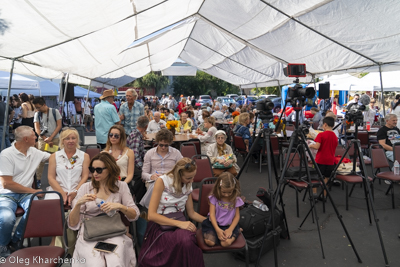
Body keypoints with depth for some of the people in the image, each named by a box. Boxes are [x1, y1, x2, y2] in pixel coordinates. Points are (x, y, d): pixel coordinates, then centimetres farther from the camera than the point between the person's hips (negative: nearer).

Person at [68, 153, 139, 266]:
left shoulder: (121, 186, 6)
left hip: (114, 232, 1)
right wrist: (78, 204, -16)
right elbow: (73, 224, 1)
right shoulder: (85, 187, 4)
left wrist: (120, 206, -17)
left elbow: (134, 215, 1)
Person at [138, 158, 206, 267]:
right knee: (182, 242, -37)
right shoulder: (162, 181, -8)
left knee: (187, 241, -35)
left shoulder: (188, 186, 10)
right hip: (160, 224, -4)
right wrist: (179, 223, -21)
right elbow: (151, 215, -13)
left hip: (179, 224, 4)